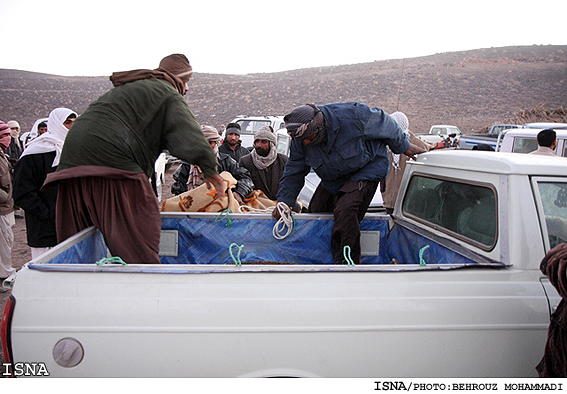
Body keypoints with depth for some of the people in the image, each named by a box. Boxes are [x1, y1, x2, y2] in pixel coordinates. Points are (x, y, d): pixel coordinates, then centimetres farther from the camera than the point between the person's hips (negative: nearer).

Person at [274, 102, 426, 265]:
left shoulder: (351, 116, -31)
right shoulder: (300, 141, -15)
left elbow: (383, 122, -12)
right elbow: (294, 172, 0)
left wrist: (404, 146, 2)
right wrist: (284, 202, -10)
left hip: (367, 170, -7)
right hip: (333, 179, 7)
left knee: (345, 211, -26)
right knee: (314, 212, 3)